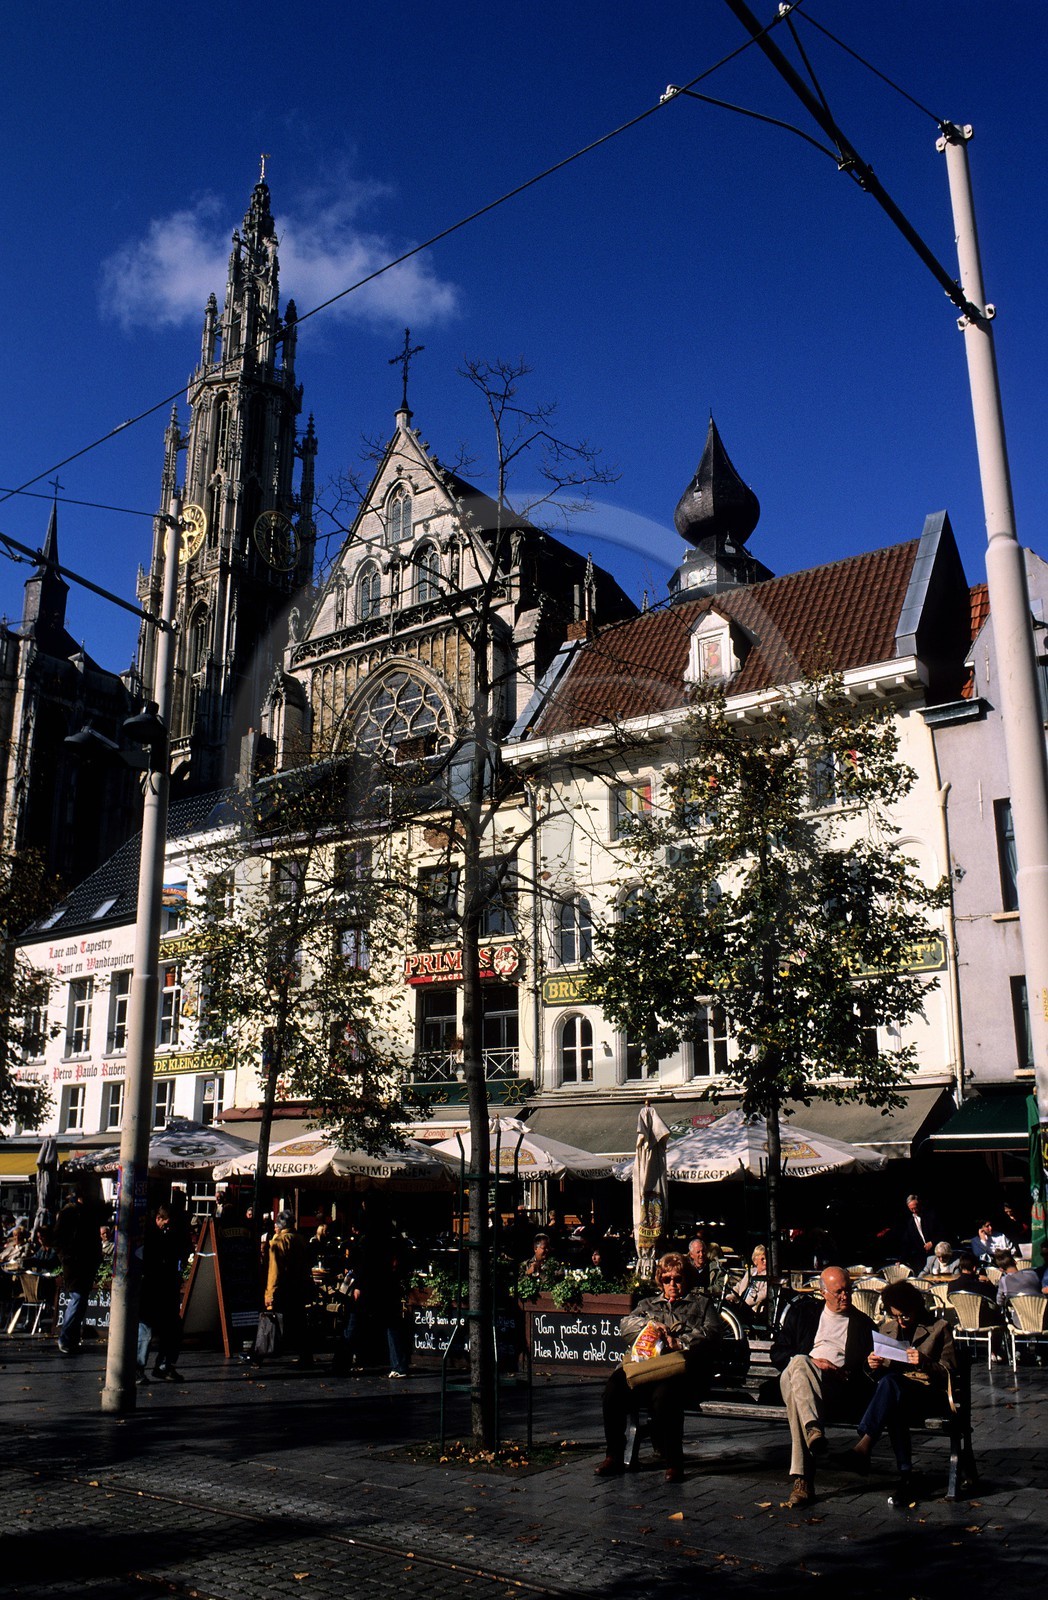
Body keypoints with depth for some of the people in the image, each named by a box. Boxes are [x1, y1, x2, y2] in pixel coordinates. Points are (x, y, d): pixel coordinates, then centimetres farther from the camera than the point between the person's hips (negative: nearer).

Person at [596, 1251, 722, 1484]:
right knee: (615, 1385, -27)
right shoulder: (648, 1304, 31)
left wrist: (679, 1342, -9)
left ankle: (673, 1461, -23)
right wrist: (649, 1324, -5)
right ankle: (614, 1456, -14)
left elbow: (712, 1331, 4)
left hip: (681, 1369, -3)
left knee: (665, 1393, -38)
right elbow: (625, 1324, 15)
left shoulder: (701, 1303, 23)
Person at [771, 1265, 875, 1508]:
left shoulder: (863, 1323, 25)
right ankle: (814, 1429, -57)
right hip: (793, 1376, 1)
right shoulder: (803, 1311, 23)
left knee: (797, 1395, -37)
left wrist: (846, 1375, -5)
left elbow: (868, 1368, 18)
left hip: (840, 1388, -1)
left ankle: (801, 1480, -44)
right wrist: (812, 1363, -1)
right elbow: (777, 1353, 16)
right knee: (799, 1363, -38)